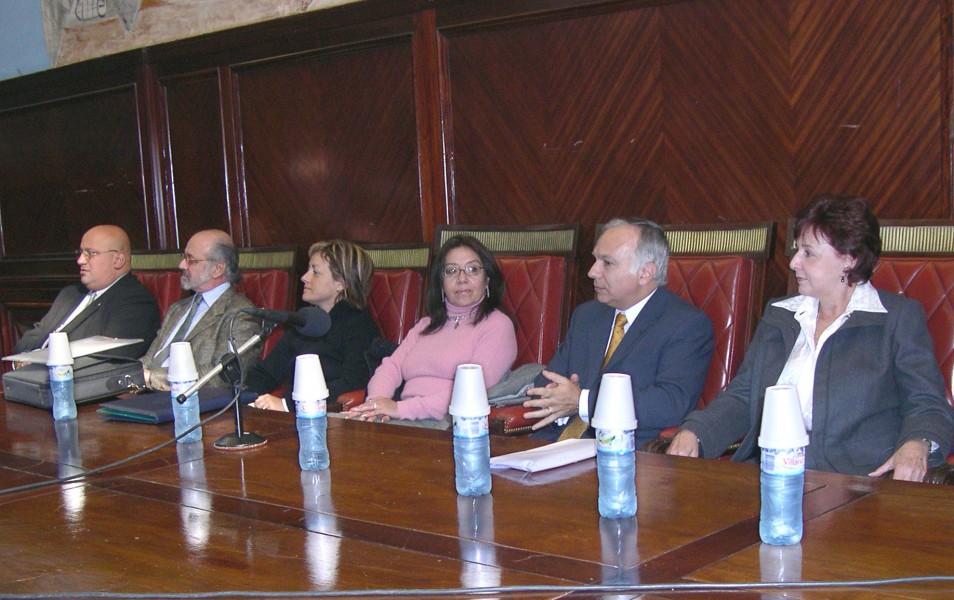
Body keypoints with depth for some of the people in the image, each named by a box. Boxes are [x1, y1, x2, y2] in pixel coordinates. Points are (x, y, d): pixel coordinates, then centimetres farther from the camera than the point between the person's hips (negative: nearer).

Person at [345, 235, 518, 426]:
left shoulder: (497, 325, 3)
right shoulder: (426, 326, 28)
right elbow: (391, 366, 14)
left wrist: (403, 408, -18)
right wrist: (377, 402, -11)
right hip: (405, 423, 6)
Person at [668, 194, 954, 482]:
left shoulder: (900, 317, 5)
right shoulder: (778, 314, 18)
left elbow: (927, 404, 0)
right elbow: (741, 396, 14)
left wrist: (916, 446, -24)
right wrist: (692, 432, -5)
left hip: (857, 481, -6)